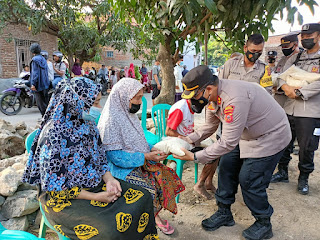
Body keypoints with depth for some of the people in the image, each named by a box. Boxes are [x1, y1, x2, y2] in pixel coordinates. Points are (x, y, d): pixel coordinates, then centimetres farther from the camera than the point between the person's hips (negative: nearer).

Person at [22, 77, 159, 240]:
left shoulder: (88, 125, -1)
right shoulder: (53, 134, -24)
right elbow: (54, 186, -20)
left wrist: (108, 179, -9)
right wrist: (96, 197, -20)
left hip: (95, 184, 7)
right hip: (63, 197, -7)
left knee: (143, 198, -4)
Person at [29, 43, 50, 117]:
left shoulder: (35, 59, -11)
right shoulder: (43, 59, 14)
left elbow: (35, 72, -17)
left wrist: (33, 84, -19)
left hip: (39, 84, -8)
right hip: (45, 84, 8)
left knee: (40, 102, -3)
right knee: (45, 101, 14)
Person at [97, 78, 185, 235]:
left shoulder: (129, 114, 7)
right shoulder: (111, 120, -20)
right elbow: (115, 156, -22)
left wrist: (152, 149, -3)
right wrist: (146, 156, -21)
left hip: (140, 161, 8)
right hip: (121, 168, -8)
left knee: (166, 175, -7)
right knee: (149, 188, -25)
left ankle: (155, 215, 8)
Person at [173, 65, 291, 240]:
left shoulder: (234, 98, -37)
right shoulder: (212, 97, -7)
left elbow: (228, 142, -35)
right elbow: (209, 127, 6)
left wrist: (195, 157, -30)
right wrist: (187, 140, -8)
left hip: (270, 137, -9)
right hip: (246, 135, 9)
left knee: (249, 180, -6)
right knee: (227, 166, 7)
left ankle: (264, 224, 21)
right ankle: (224, 213, 26)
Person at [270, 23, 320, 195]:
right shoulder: (295, 58, 14)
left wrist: (299, 92, -18)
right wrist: (286, 87, -15)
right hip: (289, 109, 5)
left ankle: (303, 178, 25)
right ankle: (282, 172, 32)